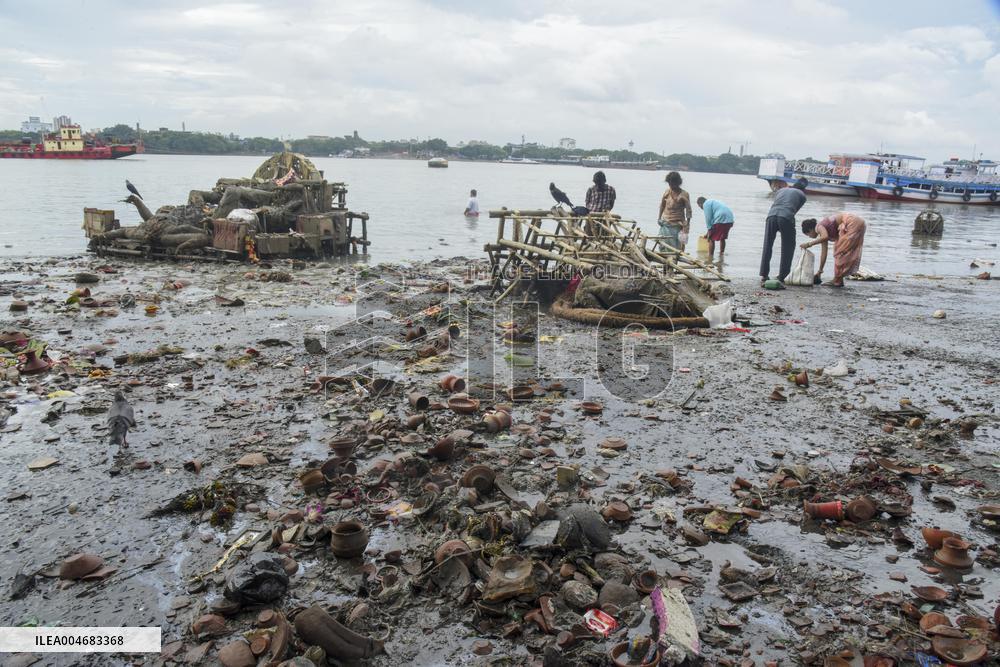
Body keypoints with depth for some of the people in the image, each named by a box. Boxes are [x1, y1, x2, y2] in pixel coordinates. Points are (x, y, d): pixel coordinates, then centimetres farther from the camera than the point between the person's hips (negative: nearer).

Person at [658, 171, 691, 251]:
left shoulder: (684, 195, -9)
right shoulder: (667, 192, 5)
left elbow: (688, 211, -10)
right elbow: (662, 205, 18)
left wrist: (687, 225, -15)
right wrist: (659, 218, 12)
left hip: (677, 225, -5)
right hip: (665, 224, 5)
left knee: (676, 247, -6)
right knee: (663, 246, 7)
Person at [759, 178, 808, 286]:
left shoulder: (781, 190, 32)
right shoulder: (802, 195, 22)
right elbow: (795, 210, 18)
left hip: (771, 215, 3)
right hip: (786, 217, -3)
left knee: (767, 246, 12)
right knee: (787, 248, 11)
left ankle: (763, 276, 11)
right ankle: (781, 277, 9)